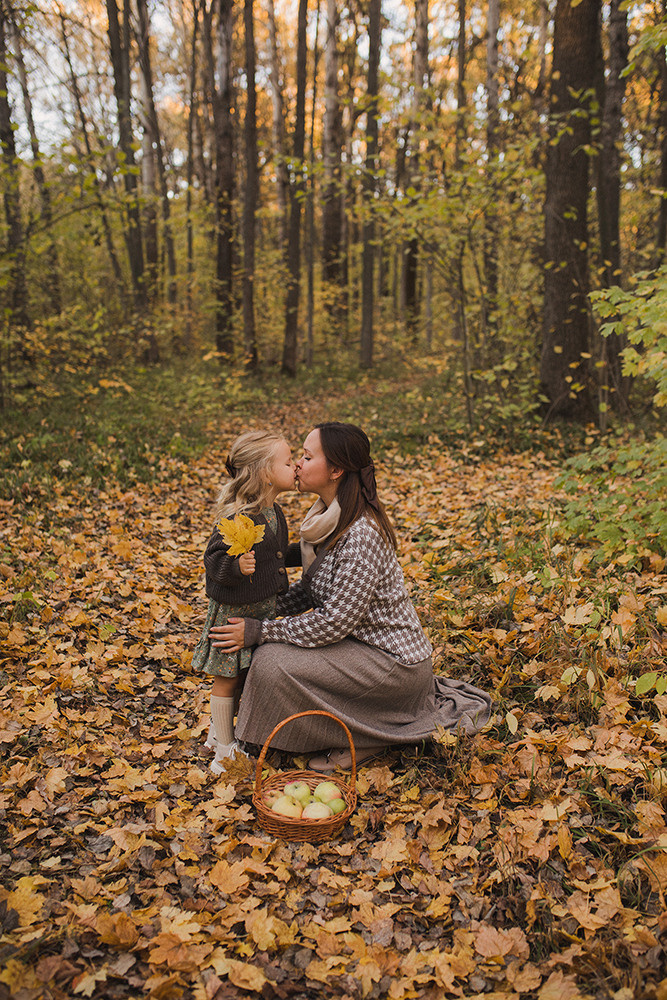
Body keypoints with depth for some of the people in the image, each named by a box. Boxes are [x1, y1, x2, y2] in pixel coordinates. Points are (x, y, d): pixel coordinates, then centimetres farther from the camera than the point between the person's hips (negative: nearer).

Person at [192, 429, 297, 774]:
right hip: (233, 611, -9)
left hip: (263, 608, 9)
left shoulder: (273, 512, 5)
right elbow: (213, 559, -23)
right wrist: (236, 566, -39)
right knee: (227, 677, 6)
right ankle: (224, 746, 21)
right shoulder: (237, 518, -25)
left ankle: (221, 731, 36)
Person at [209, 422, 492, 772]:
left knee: (273, 661, -17)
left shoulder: (362, 536, -27)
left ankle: (364, 738, 1)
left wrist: (259, 631, -21)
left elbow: (335, 622, -27)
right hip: (365, 642, 9)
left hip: (393, 664, -9)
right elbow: (312, 589, 10)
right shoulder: (328, 517, 2)